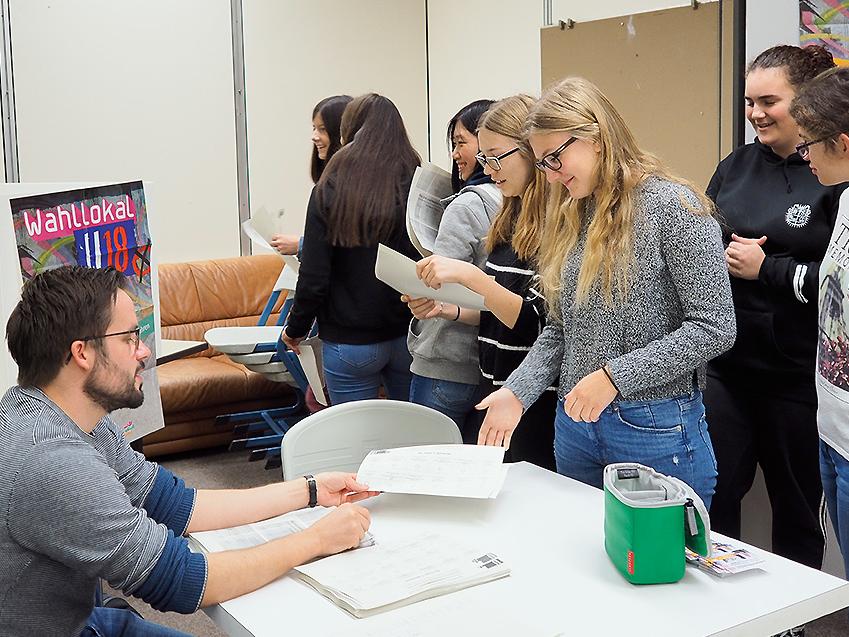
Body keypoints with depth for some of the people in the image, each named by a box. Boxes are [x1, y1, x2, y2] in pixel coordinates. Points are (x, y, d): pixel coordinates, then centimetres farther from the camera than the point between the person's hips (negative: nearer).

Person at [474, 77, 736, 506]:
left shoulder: (672, 206, -12)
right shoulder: (570, 217, 10)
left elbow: (715, 327, -16)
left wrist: (614, 376, -19)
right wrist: (517, 391, -2)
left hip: (655, 429, -7)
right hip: (575, 422, 7)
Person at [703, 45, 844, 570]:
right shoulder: (736, 166, 9)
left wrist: (766, 268, -15)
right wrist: (726, 256, -6)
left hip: (799, 373, -4)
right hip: (730, 364, 5)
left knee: (799, 507, 12)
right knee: (713, 495, 8)